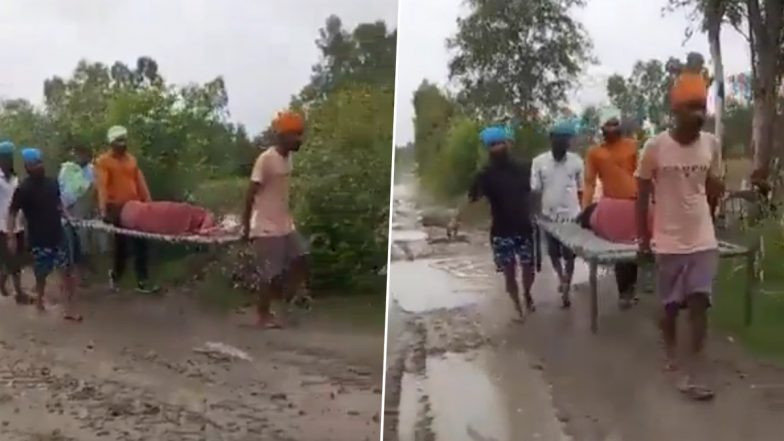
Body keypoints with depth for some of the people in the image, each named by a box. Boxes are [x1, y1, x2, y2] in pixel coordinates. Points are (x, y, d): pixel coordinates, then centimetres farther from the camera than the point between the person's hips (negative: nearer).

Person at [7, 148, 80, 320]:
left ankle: (68, 309, 4)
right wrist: (11, 236, -17)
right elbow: (12, 213, -11)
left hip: (58, 235, 4)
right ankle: (39, 300, 35)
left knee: (65, 271, 0)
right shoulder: (23, 189, -14)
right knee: (41, 274, 8)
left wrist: (67, 217, 5)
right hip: (38, 239, -4)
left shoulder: (52, 183, 2)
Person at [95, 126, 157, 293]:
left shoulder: (132, 159, 12)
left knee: (140, 244, 3)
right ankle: (116, 275, 28)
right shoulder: (103, 161, -6)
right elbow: (102, 186, -16)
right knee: (121, 244, 5)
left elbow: (140, 182, 11)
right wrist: (103, 210, -25)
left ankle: (142, 281, 8)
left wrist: (149, 202, 5)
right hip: (117, 208, -5)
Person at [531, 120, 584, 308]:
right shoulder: (539, 161, -6)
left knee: (569, 255, 4)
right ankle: (561, 278, 42)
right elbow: (535, 189, -3)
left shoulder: (576, 161, -4)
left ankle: (566, 291, 18)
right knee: (553, 253, 16)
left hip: (571, 215, -1)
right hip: (549, 216, 1)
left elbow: (581, 187, 4)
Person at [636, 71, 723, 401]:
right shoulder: (655, 147, -12)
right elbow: (642, 194, -2)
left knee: (699, 303, -5)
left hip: (703, 240, 2)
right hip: (668, 241, -1)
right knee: (671, 305, 12)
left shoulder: (712, 143, -3)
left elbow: (715, 189, 13)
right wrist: (643, 238, 1)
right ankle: (670, 354, 37)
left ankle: (694, 375, -2)